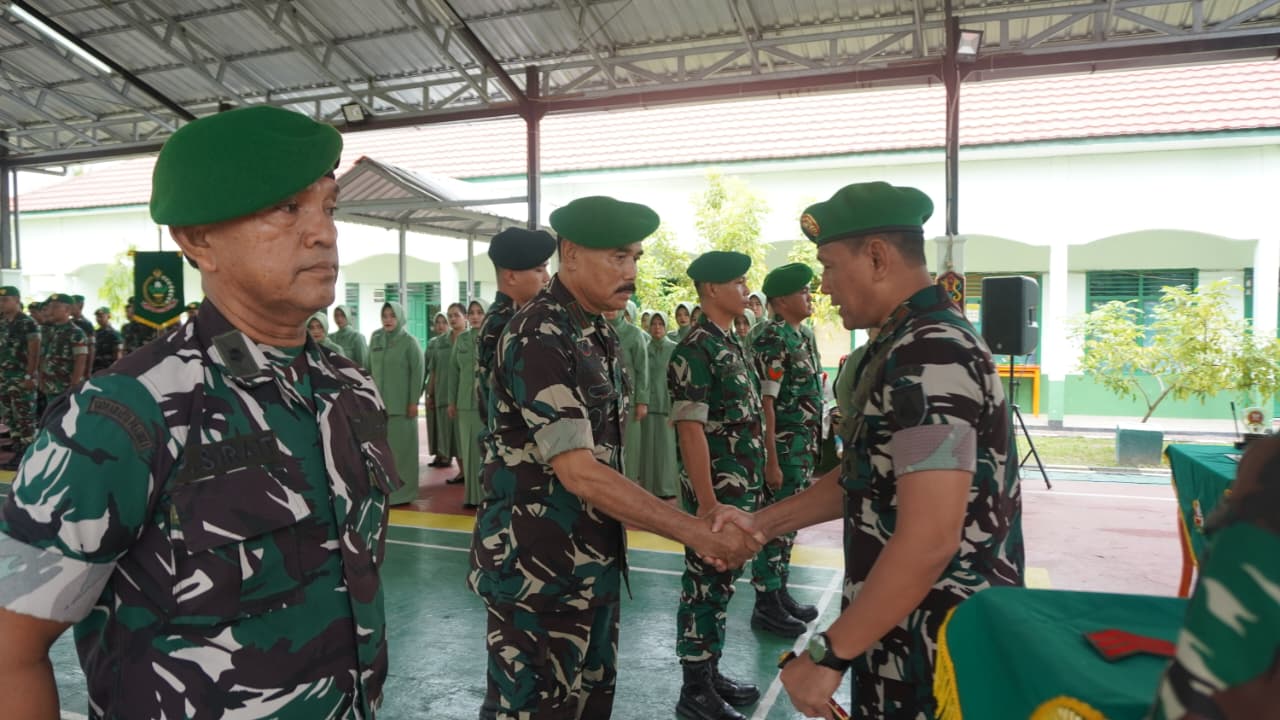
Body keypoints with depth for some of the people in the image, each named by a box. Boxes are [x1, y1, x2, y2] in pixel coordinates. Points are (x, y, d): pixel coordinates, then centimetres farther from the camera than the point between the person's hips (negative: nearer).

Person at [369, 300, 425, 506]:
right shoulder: (375, 339, 9)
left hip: (401, 403, -4)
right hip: (379, 402, 4)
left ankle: (402, 490, 8)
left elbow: (417, 372, -7)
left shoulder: (409, 341, -5)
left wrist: (414, 401, -12)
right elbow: (370, 368, 13)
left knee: (401, 446, 0)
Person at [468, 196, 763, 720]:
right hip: (536, 565, -8)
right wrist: (698, 533, -27)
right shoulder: (539, 337, -21)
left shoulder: (595, 332, 8)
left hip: (589, 560, 8)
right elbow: (579, 473, -27)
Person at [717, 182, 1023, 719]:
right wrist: (765, 522, 10)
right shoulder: (908, 345, 9)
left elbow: (929, 541, -29)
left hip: (939, 644, -9)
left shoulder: (929, 359, -24)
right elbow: (865, 478, 15)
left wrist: (829, 654, -23)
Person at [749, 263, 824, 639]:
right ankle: (766, 605, 12)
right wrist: (771, 460, -21)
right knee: (773, 524, 1)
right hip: (784, 449, -9)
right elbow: (764, 403, -19)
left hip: (803, 448, 9)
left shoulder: (802, 337, 12)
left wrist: (811, 449, 17)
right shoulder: (773, 340, -16)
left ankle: (780, 593, 28)